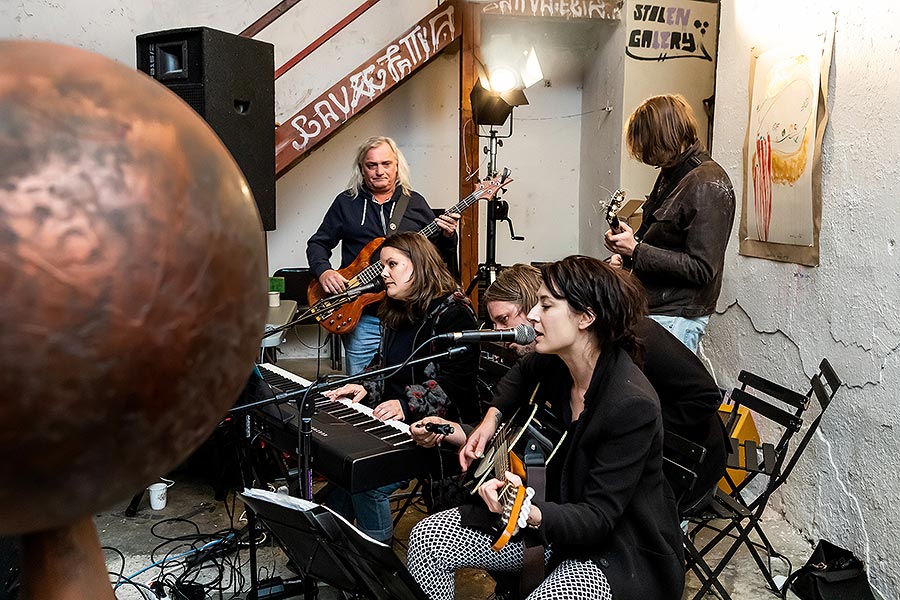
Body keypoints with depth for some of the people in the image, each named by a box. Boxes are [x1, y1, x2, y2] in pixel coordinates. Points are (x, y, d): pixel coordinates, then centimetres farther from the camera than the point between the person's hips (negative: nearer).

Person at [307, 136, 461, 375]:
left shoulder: (416, 203, 8)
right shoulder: (346, 202, 6)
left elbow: (441, 260, 9)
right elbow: (317, 243, 9)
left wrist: (447, 237, -12)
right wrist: (323, 271, -11)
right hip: (363, 318, -1)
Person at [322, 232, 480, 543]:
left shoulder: (453, 312, -11)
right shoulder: (395, 311, 16)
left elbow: (454, 383, -18)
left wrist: (406, 405, -28)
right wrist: (365, 387, 2)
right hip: (392, 422, 8)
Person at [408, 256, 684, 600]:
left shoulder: (632, 404, -29)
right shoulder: (557, 362, -7)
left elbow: (597, 517, -27)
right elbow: (522, 374, 21)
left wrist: (534, 515, -44)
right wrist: (492, 417, 6)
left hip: (615, 549, -7)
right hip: (555, 511, 7)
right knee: (427, 537, -5)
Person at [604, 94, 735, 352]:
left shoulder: (708, 186, -17)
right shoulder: (671, 172, 12)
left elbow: (701, 269, -21)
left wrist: (636, 250, -21)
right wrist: (626, 254, 6)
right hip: (651, 306, 9)